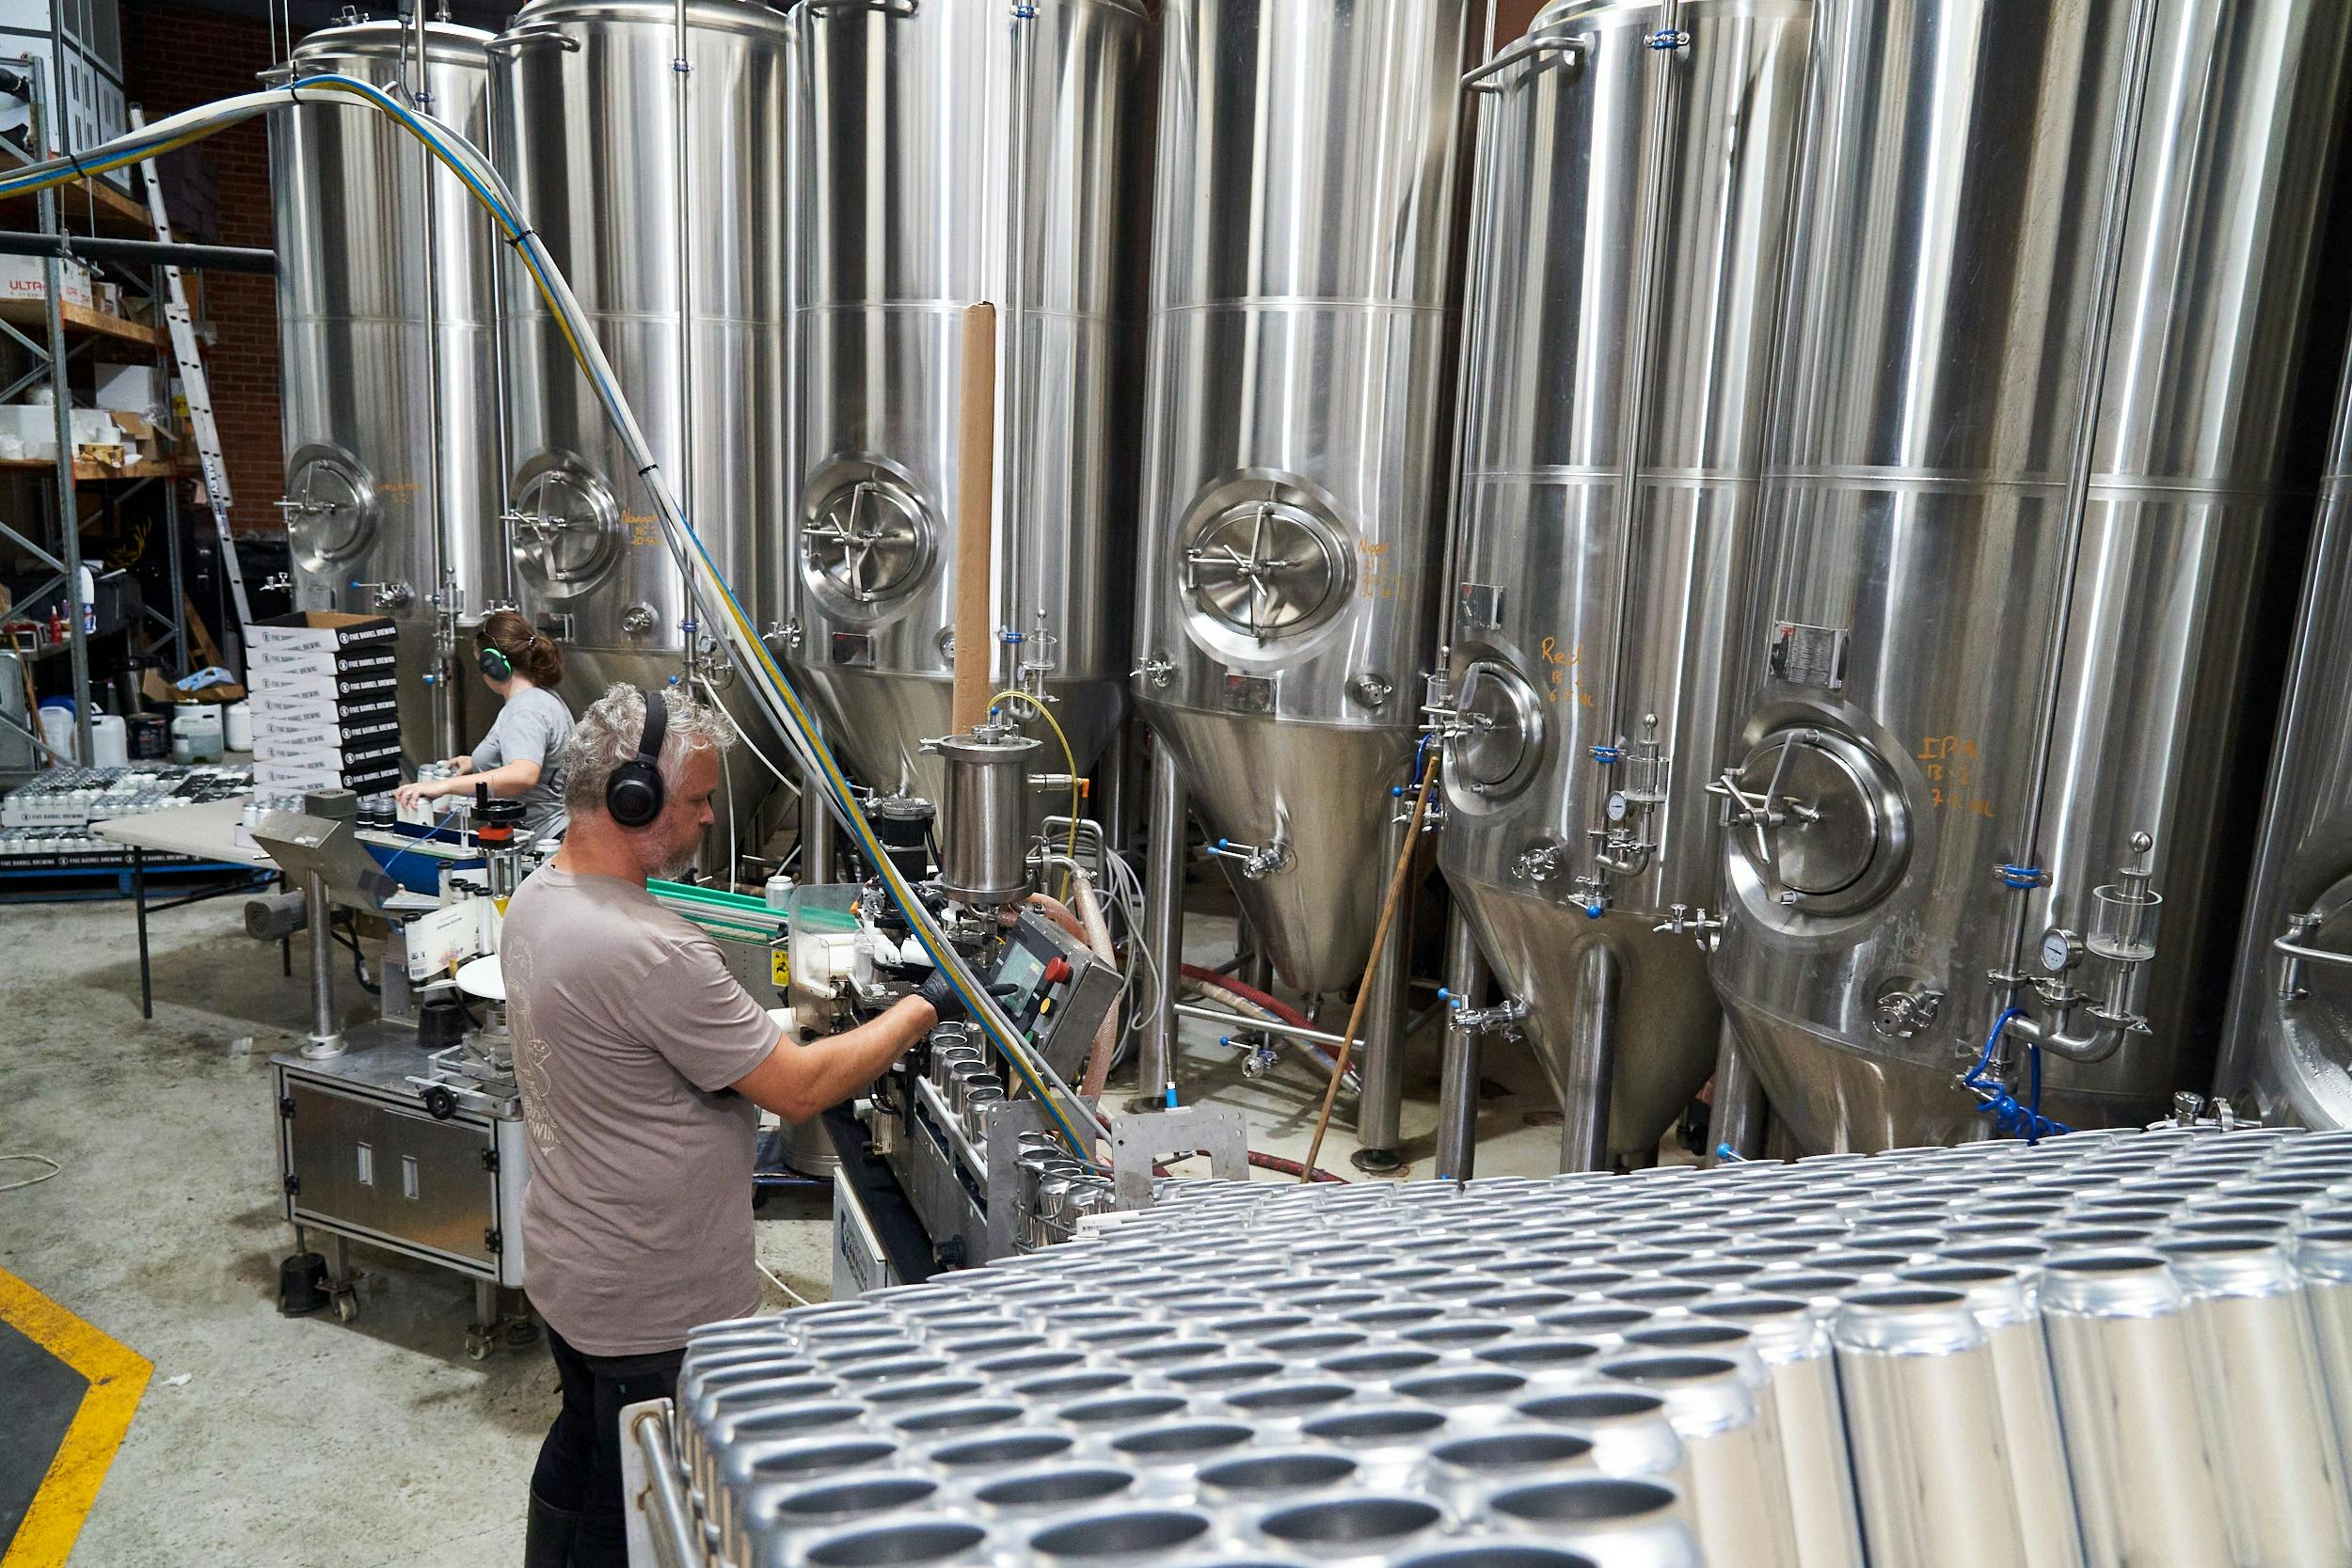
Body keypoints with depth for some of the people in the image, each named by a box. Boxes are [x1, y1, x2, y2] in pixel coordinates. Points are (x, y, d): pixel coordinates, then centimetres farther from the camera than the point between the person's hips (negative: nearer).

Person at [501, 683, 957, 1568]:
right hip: (654, 1311, -9)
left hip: (566, 1266, 9)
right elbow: (799, 1090, -25)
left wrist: (776, 1030, 8)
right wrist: (925, 1009, -15)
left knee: (579, 1454, 27)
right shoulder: (649, 952, -32)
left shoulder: (536, 899, -1)